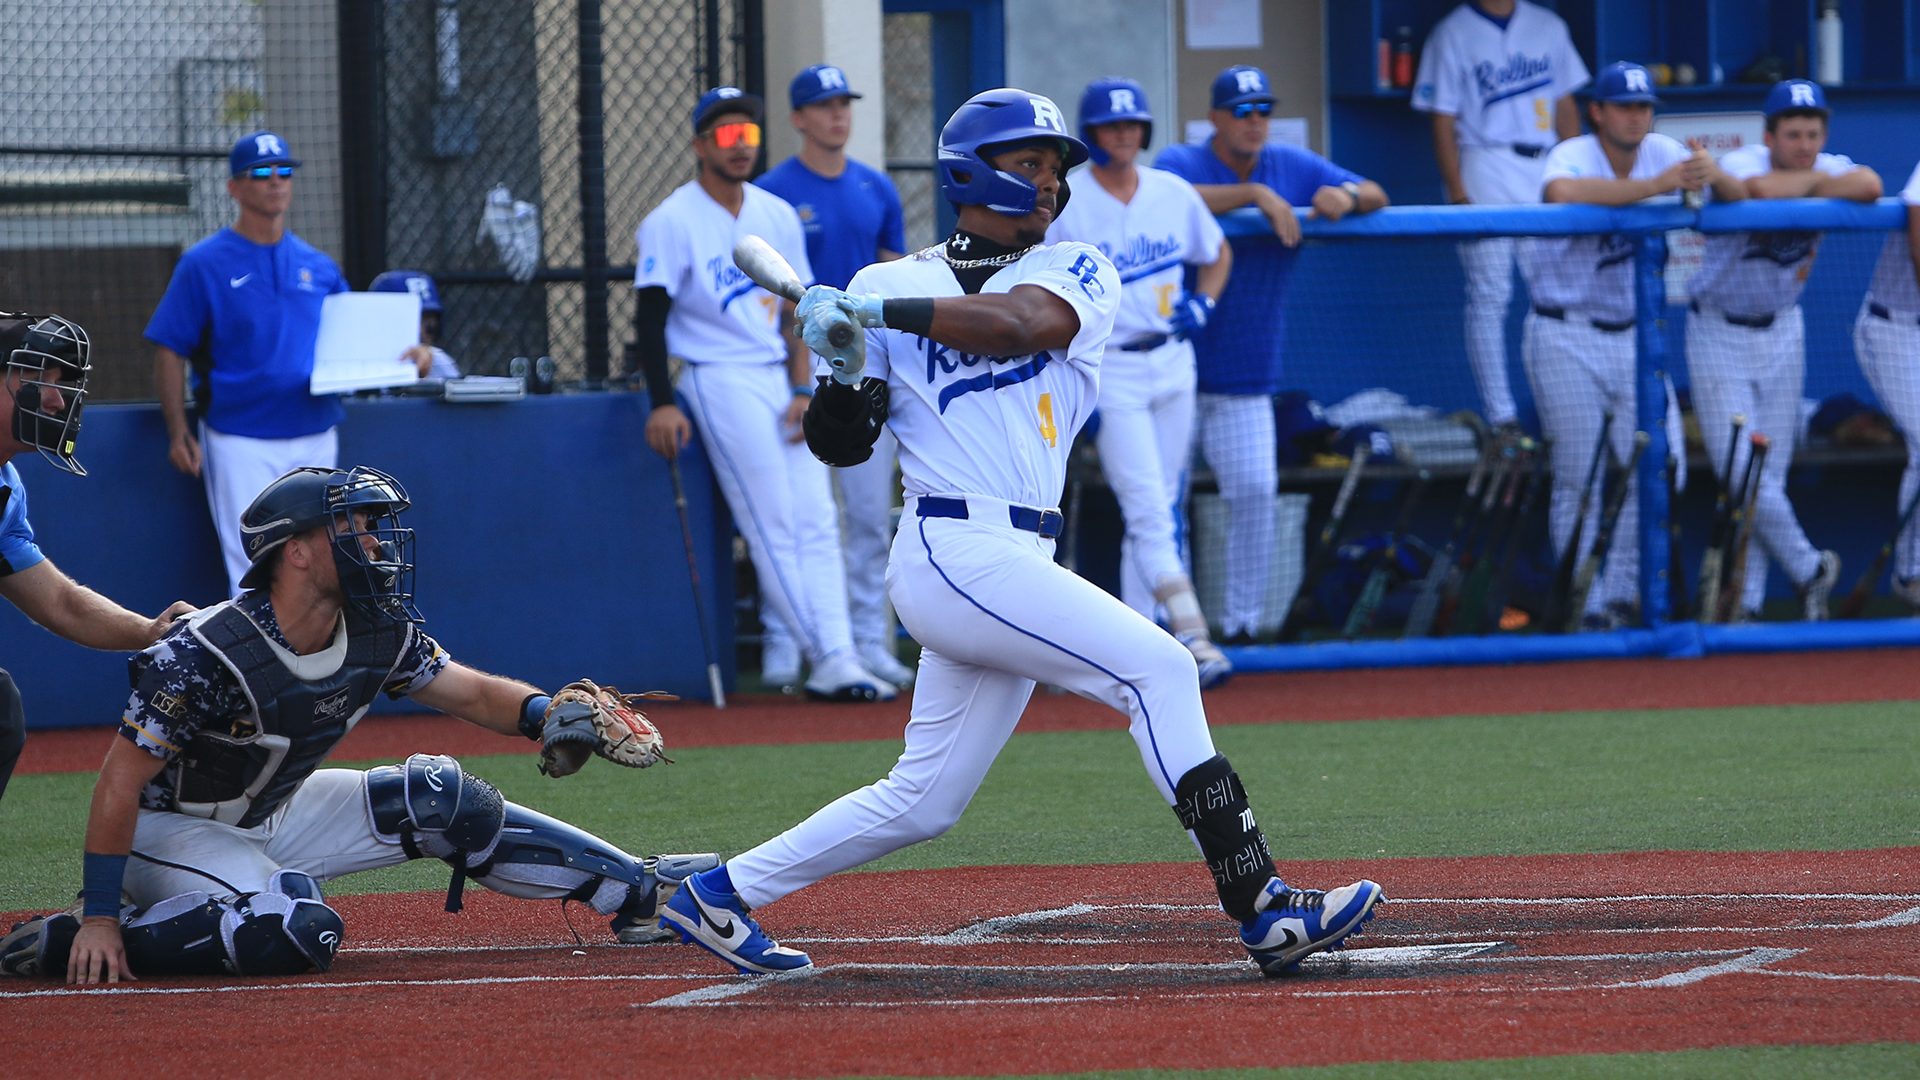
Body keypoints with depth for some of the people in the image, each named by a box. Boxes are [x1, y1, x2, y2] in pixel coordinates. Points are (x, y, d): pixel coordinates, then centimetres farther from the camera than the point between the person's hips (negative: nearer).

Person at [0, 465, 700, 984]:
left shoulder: (380, 634, -10)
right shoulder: (204, 655, -31)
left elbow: (472, 693, 4)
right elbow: (120, 782, -28)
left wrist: (542, 714, -19)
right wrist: (98, 920, -31)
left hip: (274, 818, 7)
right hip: (170, 830, -7)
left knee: (443, 801, 0)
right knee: (300, 931, -33)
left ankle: (631, 890, 13)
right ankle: (59, 944, -23)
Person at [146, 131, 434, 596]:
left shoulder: (318, 266, 13)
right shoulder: (204, 265, 0)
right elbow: (169, 352, -2)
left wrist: (403, 355, -6)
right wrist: (178, 433, -13)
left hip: (316, 437, 5)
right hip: (242, 445, -5)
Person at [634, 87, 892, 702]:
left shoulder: (778, 216, 12)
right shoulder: (673, 222, -6)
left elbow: (794, 310, 14)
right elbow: (651, 317, -9)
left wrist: (802, 390, 2)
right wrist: (662, 403, -17)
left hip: (783, 378, 7)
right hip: (721, 380, -6)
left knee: (817, 521, -1)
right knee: (773, 526, -11)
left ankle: (836, 662, -3)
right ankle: (829, 660, -13)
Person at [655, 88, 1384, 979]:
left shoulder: (1078, 272, 12)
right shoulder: (891, 286, 8)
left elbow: (1022, 322, -12)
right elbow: (837, 443, 8)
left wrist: (872, 313, -19)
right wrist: (843, 365, -12)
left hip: (1018, 564, 5)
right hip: (955, 550, -5)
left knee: (922, 801, 11)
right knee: (1156, 668, -16)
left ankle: (721, 894, 24)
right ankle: (1259, 907, -19)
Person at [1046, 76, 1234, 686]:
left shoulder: (1175, 194, 6)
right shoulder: (1062, 205, -8)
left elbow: (1218, 254, 22)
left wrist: (1204, 303, 1)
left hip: (1173, 363, 5)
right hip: (1108, 372, -5)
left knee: (1163, 511, 8)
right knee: (1148, 510, -13)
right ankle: (1192, 638, -22)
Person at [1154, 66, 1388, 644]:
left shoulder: (1295, 167, 6)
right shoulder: (1181, 163, -5)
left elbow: (1377, 196, 3)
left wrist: (1345, 196, -21)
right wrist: (1253, 193, -37)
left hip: (1247, 376, 3)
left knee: (1256, 493, -6)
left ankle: (1241, 626, 4)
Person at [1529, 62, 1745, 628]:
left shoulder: (1663, 154, 0)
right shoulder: (1572, 157, -16)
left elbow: (1740, 198, -5)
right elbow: (1561, 193, -41)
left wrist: (1715, 177, -30)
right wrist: (1655, 186, -45)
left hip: (1632, 337, 5)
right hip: (1567, 341, -5)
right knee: (1580, 480, -3)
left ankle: (1620, 597, 15)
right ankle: (1589, 610, 4)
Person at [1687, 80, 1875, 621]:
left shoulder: (1828, 169, -7)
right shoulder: (1739, 165, -20)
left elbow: (1869, 185, -30)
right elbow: (1760, 190, -45)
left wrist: (1803, 190, -27)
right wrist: (1814, 182, -26)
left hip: (1781, 333, 4)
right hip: (1719, 335, -4)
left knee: (1770, 474, 6)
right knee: (1739, 472, -10)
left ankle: (1747, 603, 14)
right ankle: (1809, 570, 10)